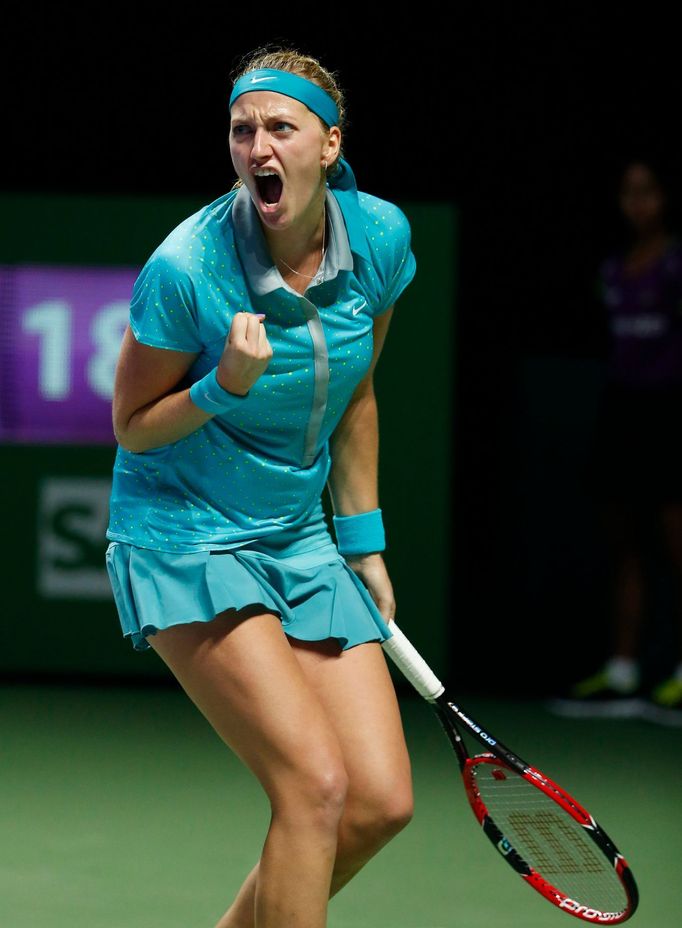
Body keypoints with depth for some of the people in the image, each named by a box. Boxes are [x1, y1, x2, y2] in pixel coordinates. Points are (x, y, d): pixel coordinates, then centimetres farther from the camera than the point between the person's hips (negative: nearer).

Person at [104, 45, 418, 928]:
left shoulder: (381, 237, -5)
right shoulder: (187, 267, -20)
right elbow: (132, 426, -6)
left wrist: (363, 545, 14)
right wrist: (226, 386, -25)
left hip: (297, 540, 6)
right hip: (181, 535, -6)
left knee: (381, 801, -4)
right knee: (316, 785, -21)